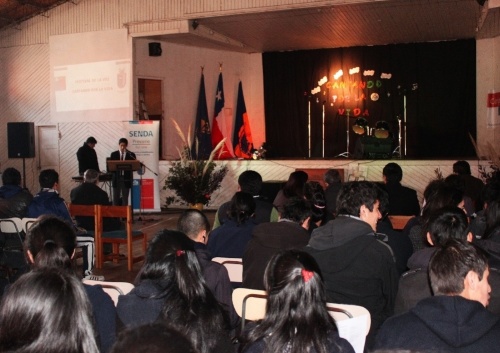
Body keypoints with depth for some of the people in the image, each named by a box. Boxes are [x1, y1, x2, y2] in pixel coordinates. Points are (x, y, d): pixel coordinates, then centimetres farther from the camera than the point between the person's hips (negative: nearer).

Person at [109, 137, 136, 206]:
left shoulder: (131, 155, 5)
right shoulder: (113, 154, 8)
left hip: (126, 179, -1)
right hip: (116, 179, 1)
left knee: (125, 199, 3)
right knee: (115, 199, 2)